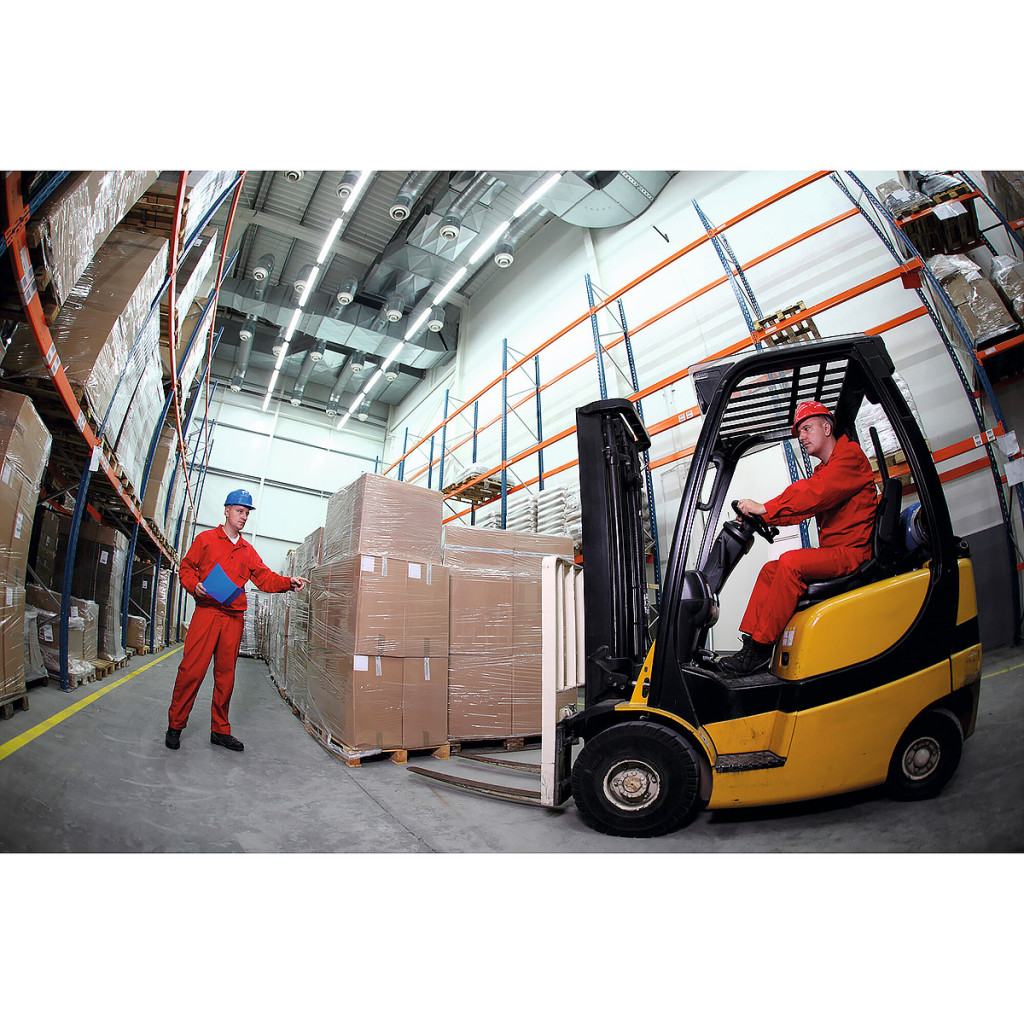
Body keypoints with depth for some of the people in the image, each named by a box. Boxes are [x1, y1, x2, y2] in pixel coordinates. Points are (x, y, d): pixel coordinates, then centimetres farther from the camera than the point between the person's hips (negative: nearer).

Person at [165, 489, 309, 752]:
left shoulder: (248, 550, 17)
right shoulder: (206, 539, 8)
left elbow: (265, 578, 11)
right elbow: (186, 568, 8)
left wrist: (288, 582, -6)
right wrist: (194, 585, -12)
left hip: (234, 617, 4)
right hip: (206, 611, -4)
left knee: (226, 674, 7)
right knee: (191, 669, -7)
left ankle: (220, 730, 17)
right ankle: (175, 725, 11)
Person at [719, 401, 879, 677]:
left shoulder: (850, 454, -6)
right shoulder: (822, 470, 22)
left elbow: (814, 495, -22)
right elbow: (800, 510, 12)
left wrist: (765, 508, -21)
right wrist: (758, 516, -2)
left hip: (852, 552, -10)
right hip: (834, 554, 10)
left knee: (790, 562, -28)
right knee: (770, 569, 2)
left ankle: (761, 650, -23)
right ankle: (750, 646, -4)